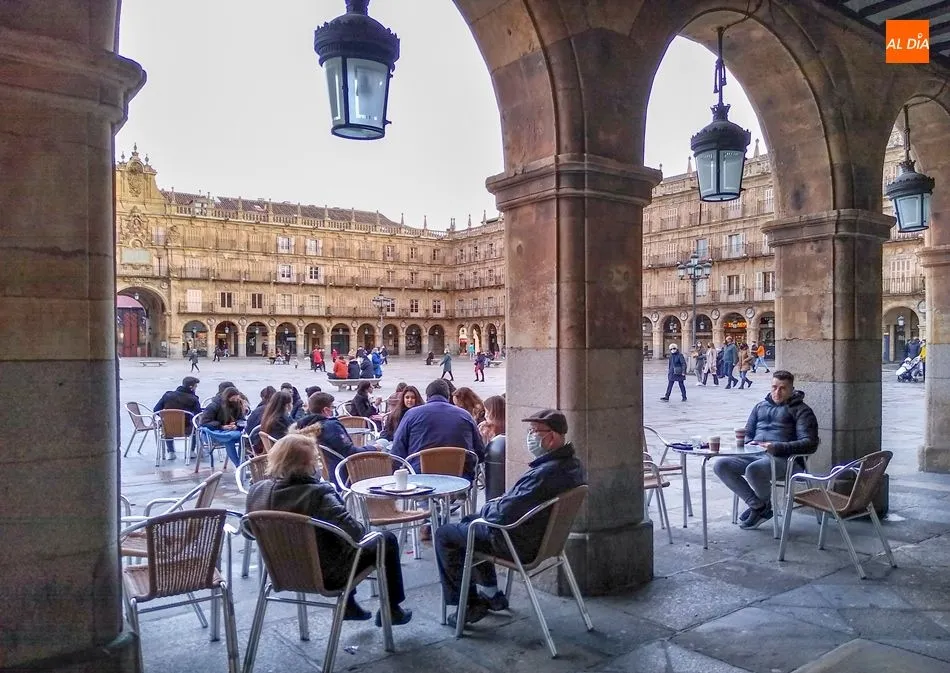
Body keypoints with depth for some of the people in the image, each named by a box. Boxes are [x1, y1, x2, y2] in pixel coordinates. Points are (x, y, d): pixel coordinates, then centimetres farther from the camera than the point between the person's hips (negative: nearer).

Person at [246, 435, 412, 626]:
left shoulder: (256, 491, -11)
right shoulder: (318, 494, -30)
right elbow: (355, 533, -31)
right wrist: (365, 531, -8)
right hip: (327, 575, -7)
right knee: (387, 540, 14)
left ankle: (348, 604, 39)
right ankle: (390, 610, 26)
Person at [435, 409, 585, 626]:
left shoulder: (547, 473, -33)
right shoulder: (572, 464, -2)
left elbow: (506, 512, -29)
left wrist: (486, 509, -8)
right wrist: (499, 502, 6)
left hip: (520, 543, -10)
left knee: (444, 534, 5)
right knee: (469, 522, 29)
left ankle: (468, 602, 15)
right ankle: (491, 595, 30)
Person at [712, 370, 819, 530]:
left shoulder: (801, 410, 7)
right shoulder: (761, 406, 25)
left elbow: (810, 443, -5)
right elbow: (747, 433, 30)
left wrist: (778, 448, -19)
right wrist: (749, 443, 3)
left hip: (781, 458, -6)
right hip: (754, 454, 6)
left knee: (753, 470, -37)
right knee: (720, 465, -20)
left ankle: (767, 506, -2)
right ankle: (756, 504, -7)